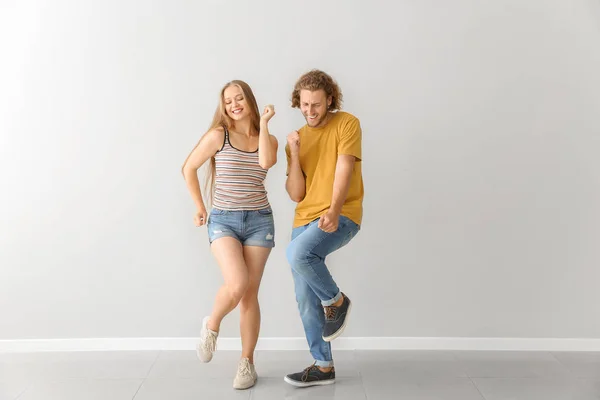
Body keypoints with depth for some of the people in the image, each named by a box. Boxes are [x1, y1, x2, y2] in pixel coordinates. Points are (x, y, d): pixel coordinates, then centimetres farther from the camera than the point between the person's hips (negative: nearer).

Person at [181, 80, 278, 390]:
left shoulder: (268, 139, 6)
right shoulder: (218, 135, -2)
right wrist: (199, 207, 7)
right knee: (237, 285, -22)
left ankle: (247, 363, 15)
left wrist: (263, 123, -10)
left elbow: (267, 162, -17)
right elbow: (188, 168, 5)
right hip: (223, 221, -2)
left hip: (259, 221, 2)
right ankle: (211, 324, 10)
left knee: (250, 294, 3)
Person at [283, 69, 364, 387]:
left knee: (297, 253, -33)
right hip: (305, 220, 6)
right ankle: (323, 367, 20)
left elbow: (344, 170, -14)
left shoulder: (347, 124, -1)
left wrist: (334, 211, -29)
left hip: (342, 217, -6)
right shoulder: (297, 138, 13)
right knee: (307, 301, 5)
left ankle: (336, 301, -5)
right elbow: (296, 194, 6)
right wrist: (294, 154, -7)